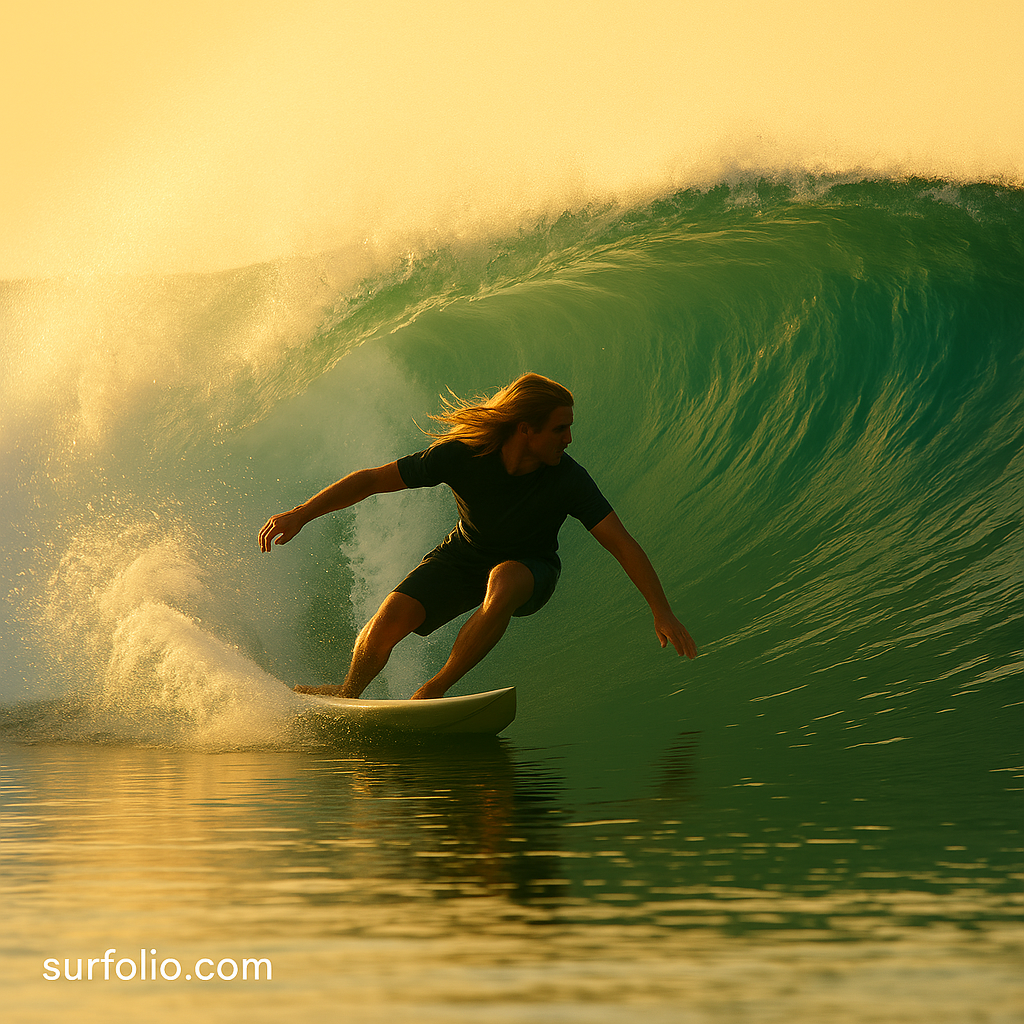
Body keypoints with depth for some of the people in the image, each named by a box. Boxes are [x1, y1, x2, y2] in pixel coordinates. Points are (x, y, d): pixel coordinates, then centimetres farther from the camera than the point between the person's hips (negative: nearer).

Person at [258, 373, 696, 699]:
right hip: (464, 557, 1)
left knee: (503, 583, -38)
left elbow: (622, 544, -24)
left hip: (529, 568, -1)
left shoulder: (568, 479, -29)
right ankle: (348, 694, 12)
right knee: (392, 616, -22)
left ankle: (434, 690, -20)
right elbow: (372, 480, -22)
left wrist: (662, 612, -28)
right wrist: (302, 514, -28)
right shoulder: (463, 455, -29)